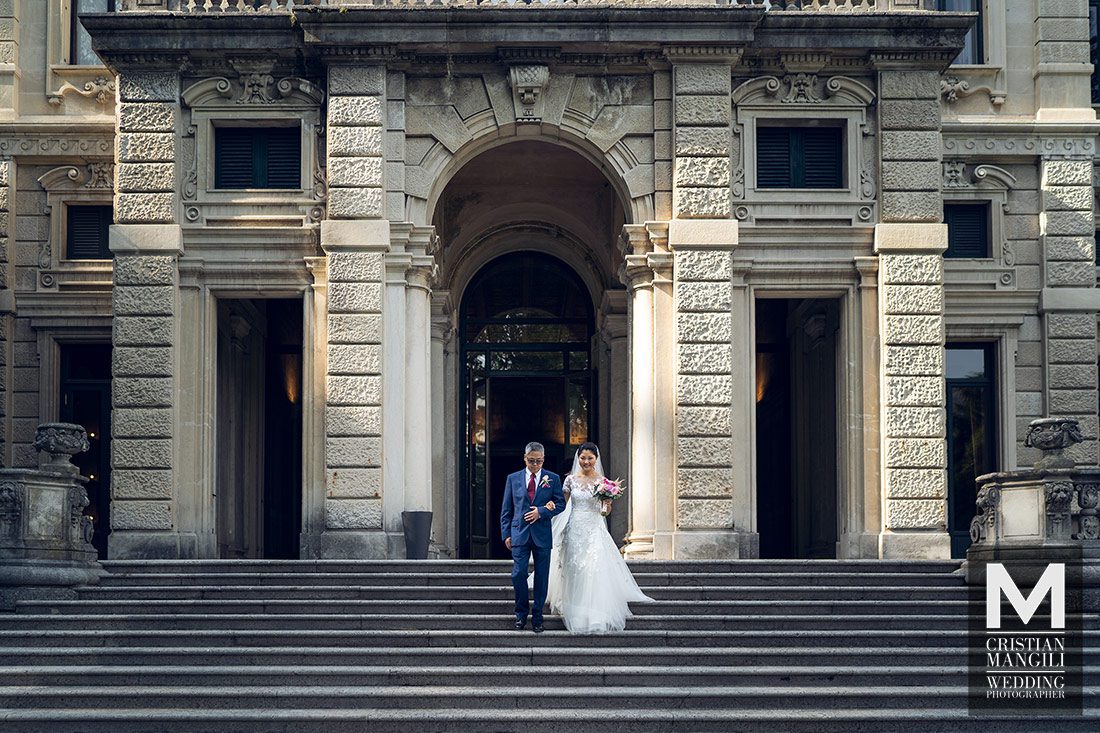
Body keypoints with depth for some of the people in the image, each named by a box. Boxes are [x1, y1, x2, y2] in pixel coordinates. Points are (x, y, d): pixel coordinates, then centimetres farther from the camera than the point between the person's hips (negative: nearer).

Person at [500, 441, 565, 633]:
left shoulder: (553, 479, 6)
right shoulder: (513, 479, 8)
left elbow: (561, 504, 4)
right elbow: (506, 510, 9)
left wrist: (541, 512, -12)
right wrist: (506, 534, 1)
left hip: (542, 535, 0)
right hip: (519, 533, 0)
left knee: (541, 578, 2)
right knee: (518, 574, -8)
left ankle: (537, 616, 11)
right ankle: (521, 612, 10)